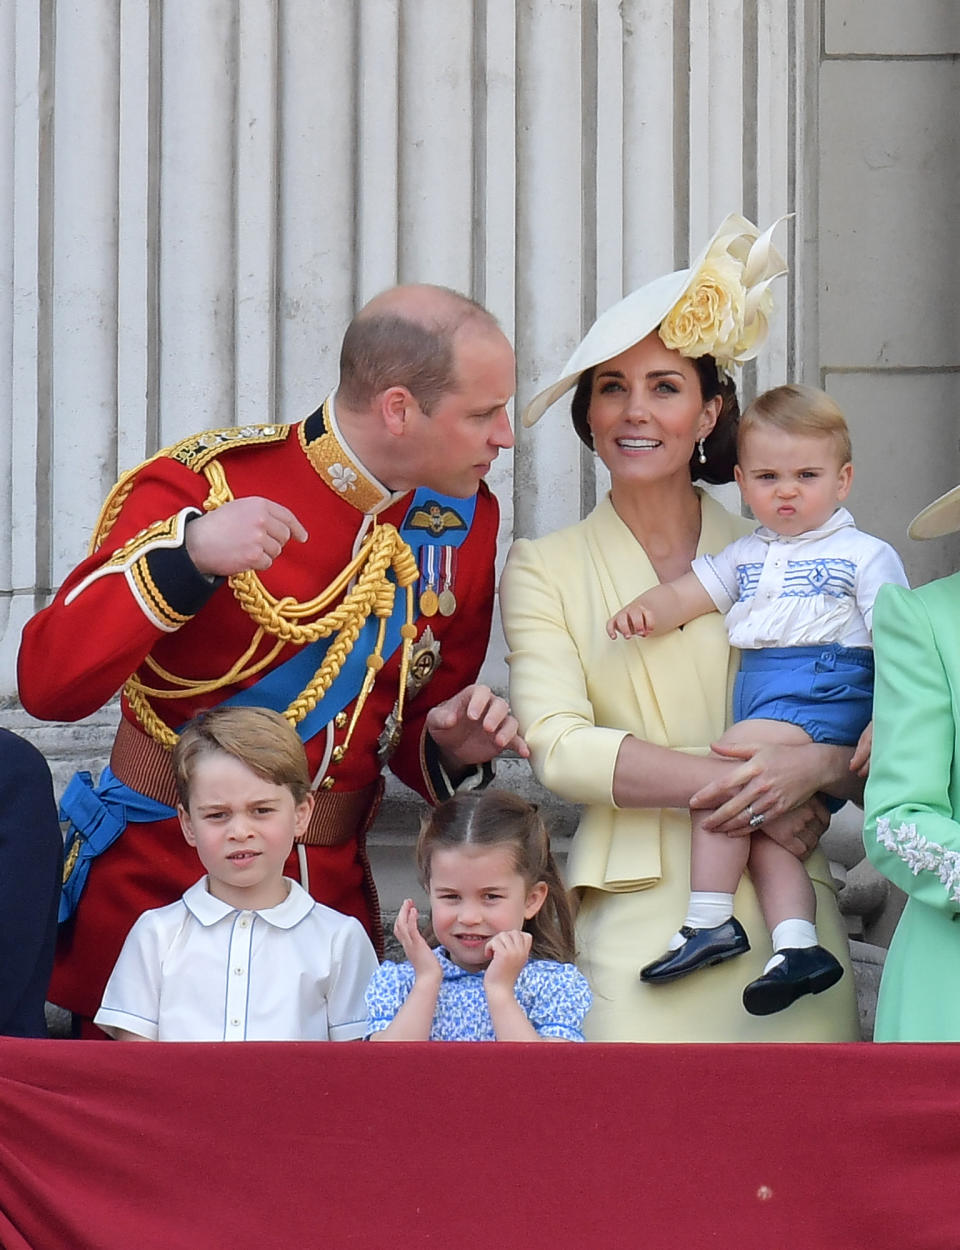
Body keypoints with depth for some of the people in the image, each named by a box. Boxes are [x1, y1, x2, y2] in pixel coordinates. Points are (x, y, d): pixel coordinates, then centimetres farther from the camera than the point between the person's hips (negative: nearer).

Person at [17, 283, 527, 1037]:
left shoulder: (464, 517, 5)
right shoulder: (207, 483, -11)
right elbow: (48, 686, -18)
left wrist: (454, 747, -6)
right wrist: (187, 554, -29)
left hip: (332, 891, 4)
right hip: (155, 885, -4)